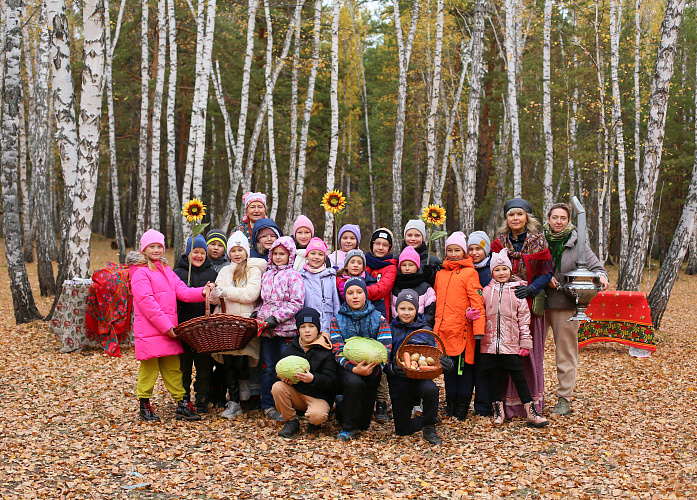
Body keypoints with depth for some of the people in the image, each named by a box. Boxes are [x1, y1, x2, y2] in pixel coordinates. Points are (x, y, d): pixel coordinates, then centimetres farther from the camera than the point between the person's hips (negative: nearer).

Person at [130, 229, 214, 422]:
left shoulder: (167, 271, 17)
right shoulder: (140, 273, -8)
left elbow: (182, 291, 7)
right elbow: (146, 302, -16)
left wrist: (202, 292, -13)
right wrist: (165, 325, -18)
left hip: (169, 329, 7)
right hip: (149, 331, -7)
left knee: (173, 368, 11)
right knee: (149, 368, 2)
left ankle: (181, 405, 15)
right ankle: (144, 406, 16)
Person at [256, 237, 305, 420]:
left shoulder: (293, 276, -3)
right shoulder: (266, 275, 15)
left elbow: (296, 303, -11)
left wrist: (276, 317, -16)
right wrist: (257, 313, 3)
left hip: (286, 328, -5)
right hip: (266, 328, 5)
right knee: (267, 367, 9)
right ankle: (267, 405, 18)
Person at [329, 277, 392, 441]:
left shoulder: (378, 319, 1)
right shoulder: (337, 321, 0)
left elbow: (386, 347, -9)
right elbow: (337, 350, -10)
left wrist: (372, 366, -26)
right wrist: (354, 369, -28)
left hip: (371, 370, 2)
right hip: (347, 370, -2)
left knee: (364, 424, 4)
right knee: (354, 382, -38)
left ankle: (344, 409, 41)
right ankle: (348, 428, -16)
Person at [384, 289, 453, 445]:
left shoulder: (425, 330, 3)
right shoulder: (391, 330, 1)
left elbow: (435, 356, 4)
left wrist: (447, 364, -20)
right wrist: (392, 368, -28)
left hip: (420, 379, -1)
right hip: (398, 382, 1)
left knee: (431, 389, -38)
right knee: (402, 429, 1)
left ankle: (429, 428, -12)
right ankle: (427, 419, 34)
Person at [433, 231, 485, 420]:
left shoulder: (469, 272, -2)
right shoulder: (440, 273, 16)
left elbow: (477, 302, -8)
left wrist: (478, 330, -15)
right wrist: (436, 325, 16)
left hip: (463, 330, -5)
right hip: (443, 330, 5)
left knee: (464, 367, 1)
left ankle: (462, 407, 10)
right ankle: (450, 404, 23)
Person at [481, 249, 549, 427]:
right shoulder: (486, 291, 7)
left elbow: (524, 318, 6)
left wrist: (525, 342, 2)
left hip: (511, 345, -1)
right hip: (489, 344, 1)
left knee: (519, 377, 0)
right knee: (493, 378, 7)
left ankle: (531, 413, 5)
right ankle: (498, 411, 19)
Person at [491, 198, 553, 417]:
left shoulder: (538, 242, 3)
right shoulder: (499, 242, 8)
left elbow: (546, 273, 0)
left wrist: (530, 289, -16)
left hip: (531, 304, -1)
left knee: (530, 350, 1)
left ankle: (532, 402, 11)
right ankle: (508, 401, 6)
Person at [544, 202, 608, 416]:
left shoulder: (577, 244, 1)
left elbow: (596, 268, 3)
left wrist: (601, 277, -19)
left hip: (566, 304, -1)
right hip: (539, 302, 2)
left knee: (566, 352, 3)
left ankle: (564, 399, 13)